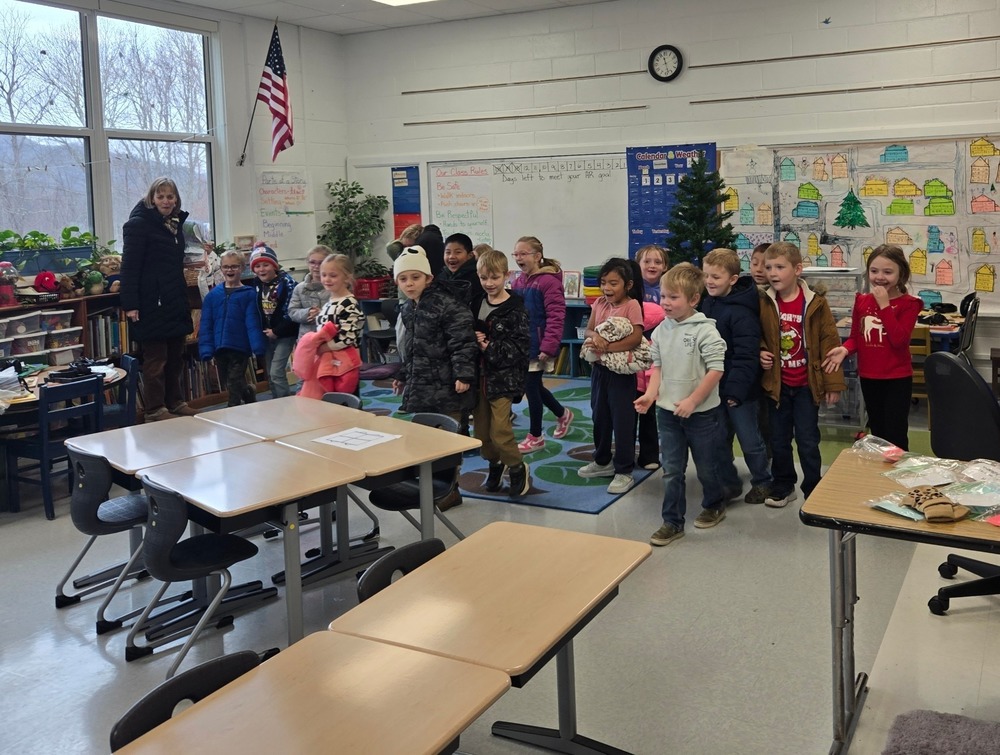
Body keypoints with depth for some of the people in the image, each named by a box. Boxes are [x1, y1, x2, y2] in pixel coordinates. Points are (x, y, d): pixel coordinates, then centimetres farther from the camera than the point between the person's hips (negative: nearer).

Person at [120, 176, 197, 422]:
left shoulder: (176, 223, 16)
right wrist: (130, 304, -21)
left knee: (175, 356, 14)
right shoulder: (139, 224, -9)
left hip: (175, 302, 8)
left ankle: (175, 402, 25)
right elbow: (129, 266, -15)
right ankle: (155, 410, 6)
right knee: (155, 359, -2)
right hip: (152, 304, -8)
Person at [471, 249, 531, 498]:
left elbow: (520, 346, -15)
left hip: (503, 377, -5)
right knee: (481, 429, 12)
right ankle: (495, 466, 35)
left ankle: (517, 468, 17)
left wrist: (490, 348, -20)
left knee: (500, 431, -7)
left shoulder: (515, 309, -11)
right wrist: (473, 340, -10)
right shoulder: (476, 304, 4)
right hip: (479, 374, 5)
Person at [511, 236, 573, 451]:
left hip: (537, 347, -8)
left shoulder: (549, 281, -15)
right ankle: (562, 413, 42)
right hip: (521, 345, 8)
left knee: (530, 387, -1)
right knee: (534, 386, 18)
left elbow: (556, 317, -19)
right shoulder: (519, 282, 9)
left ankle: (535, 437, 15)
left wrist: (548, 346, -24)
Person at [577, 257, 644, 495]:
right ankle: (603, 461, 35)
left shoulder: (632, 305, -13)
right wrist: (595, 336, -20)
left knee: (622, 420, 0)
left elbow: (636, 338, -23)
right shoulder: (599, 303, 5)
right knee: (600, 417, 18)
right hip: (599, 368, 7)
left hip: (621, 370, -7)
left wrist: (606, 347, -27)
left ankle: (624, 471, 10)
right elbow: (588, 331, 3)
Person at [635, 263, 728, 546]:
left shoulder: (704, 330, -16)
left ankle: (714, 505, 39)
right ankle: (672, 522, 17)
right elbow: (657, 367, 8)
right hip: (667, 411, 5)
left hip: (701, 413, -4)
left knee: (706, 467, 14)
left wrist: (692, 401, -20)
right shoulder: (661, 330, 2)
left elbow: (716, 370, -17)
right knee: (671, 470, 8)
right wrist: (650, 394, -8)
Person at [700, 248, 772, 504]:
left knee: (749, 440, 7)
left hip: (738, 389, -7)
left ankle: (762, 482, 26)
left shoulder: (741, 312, -21)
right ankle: (728, 483, 30)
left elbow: (746, 356, -23)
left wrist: (736, 389, -24)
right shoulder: (707, 304, 4)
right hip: (714, 386, 8)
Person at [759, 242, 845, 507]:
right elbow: (758, 337, 13)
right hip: (777, 383, 3)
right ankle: (783, 487, 30)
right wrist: (761, 353, -9)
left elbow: (830, 343, -8)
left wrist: (833, 383, -8)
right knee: (779, 440, 13)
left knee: (807, 441, 5)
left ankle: (813, 491, 20)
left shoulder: (815, 303, -10)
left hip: (806, 384, -3)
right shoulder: (764, 304, -3)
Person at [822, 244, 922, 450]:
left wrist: (884, 305, -22)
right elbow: (855, 337, 8)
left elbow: (899, 339, -22)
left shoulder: (908, 304, -9)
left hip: (897, 379, -5)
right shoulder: (862, 301, 4)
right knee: (877, 433, 18)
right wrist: (844, 349, -14)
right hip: (868, 377, 5)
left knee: (895, 436, -1)